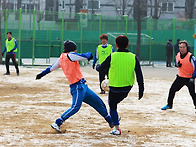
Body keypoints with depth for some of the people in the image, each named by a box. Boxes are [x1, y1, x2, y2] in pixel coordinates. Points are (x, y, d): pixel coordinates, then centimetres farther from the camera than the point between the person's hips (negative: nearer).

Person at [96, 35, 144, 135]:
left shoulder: (112, 57, -13)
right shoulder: (133, 57, -7)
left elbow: (100, 68, 1)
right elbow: (139, 75, -6)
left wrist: (97, 66, 25)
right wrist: (141, 89, 2)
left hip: (114, 88, -3)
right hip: (127, 88, 3)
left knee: (112, 106, 15)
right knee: (116, 101, 30)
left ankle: (116, 128, 13)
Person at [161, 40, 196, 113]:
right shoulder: (178, 55, 0)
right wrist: (178, 65, -6)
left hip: (189, 78, -6)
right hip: (180, 77, 6)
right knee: (172, 90, 11)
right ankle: (169, 105, 29)